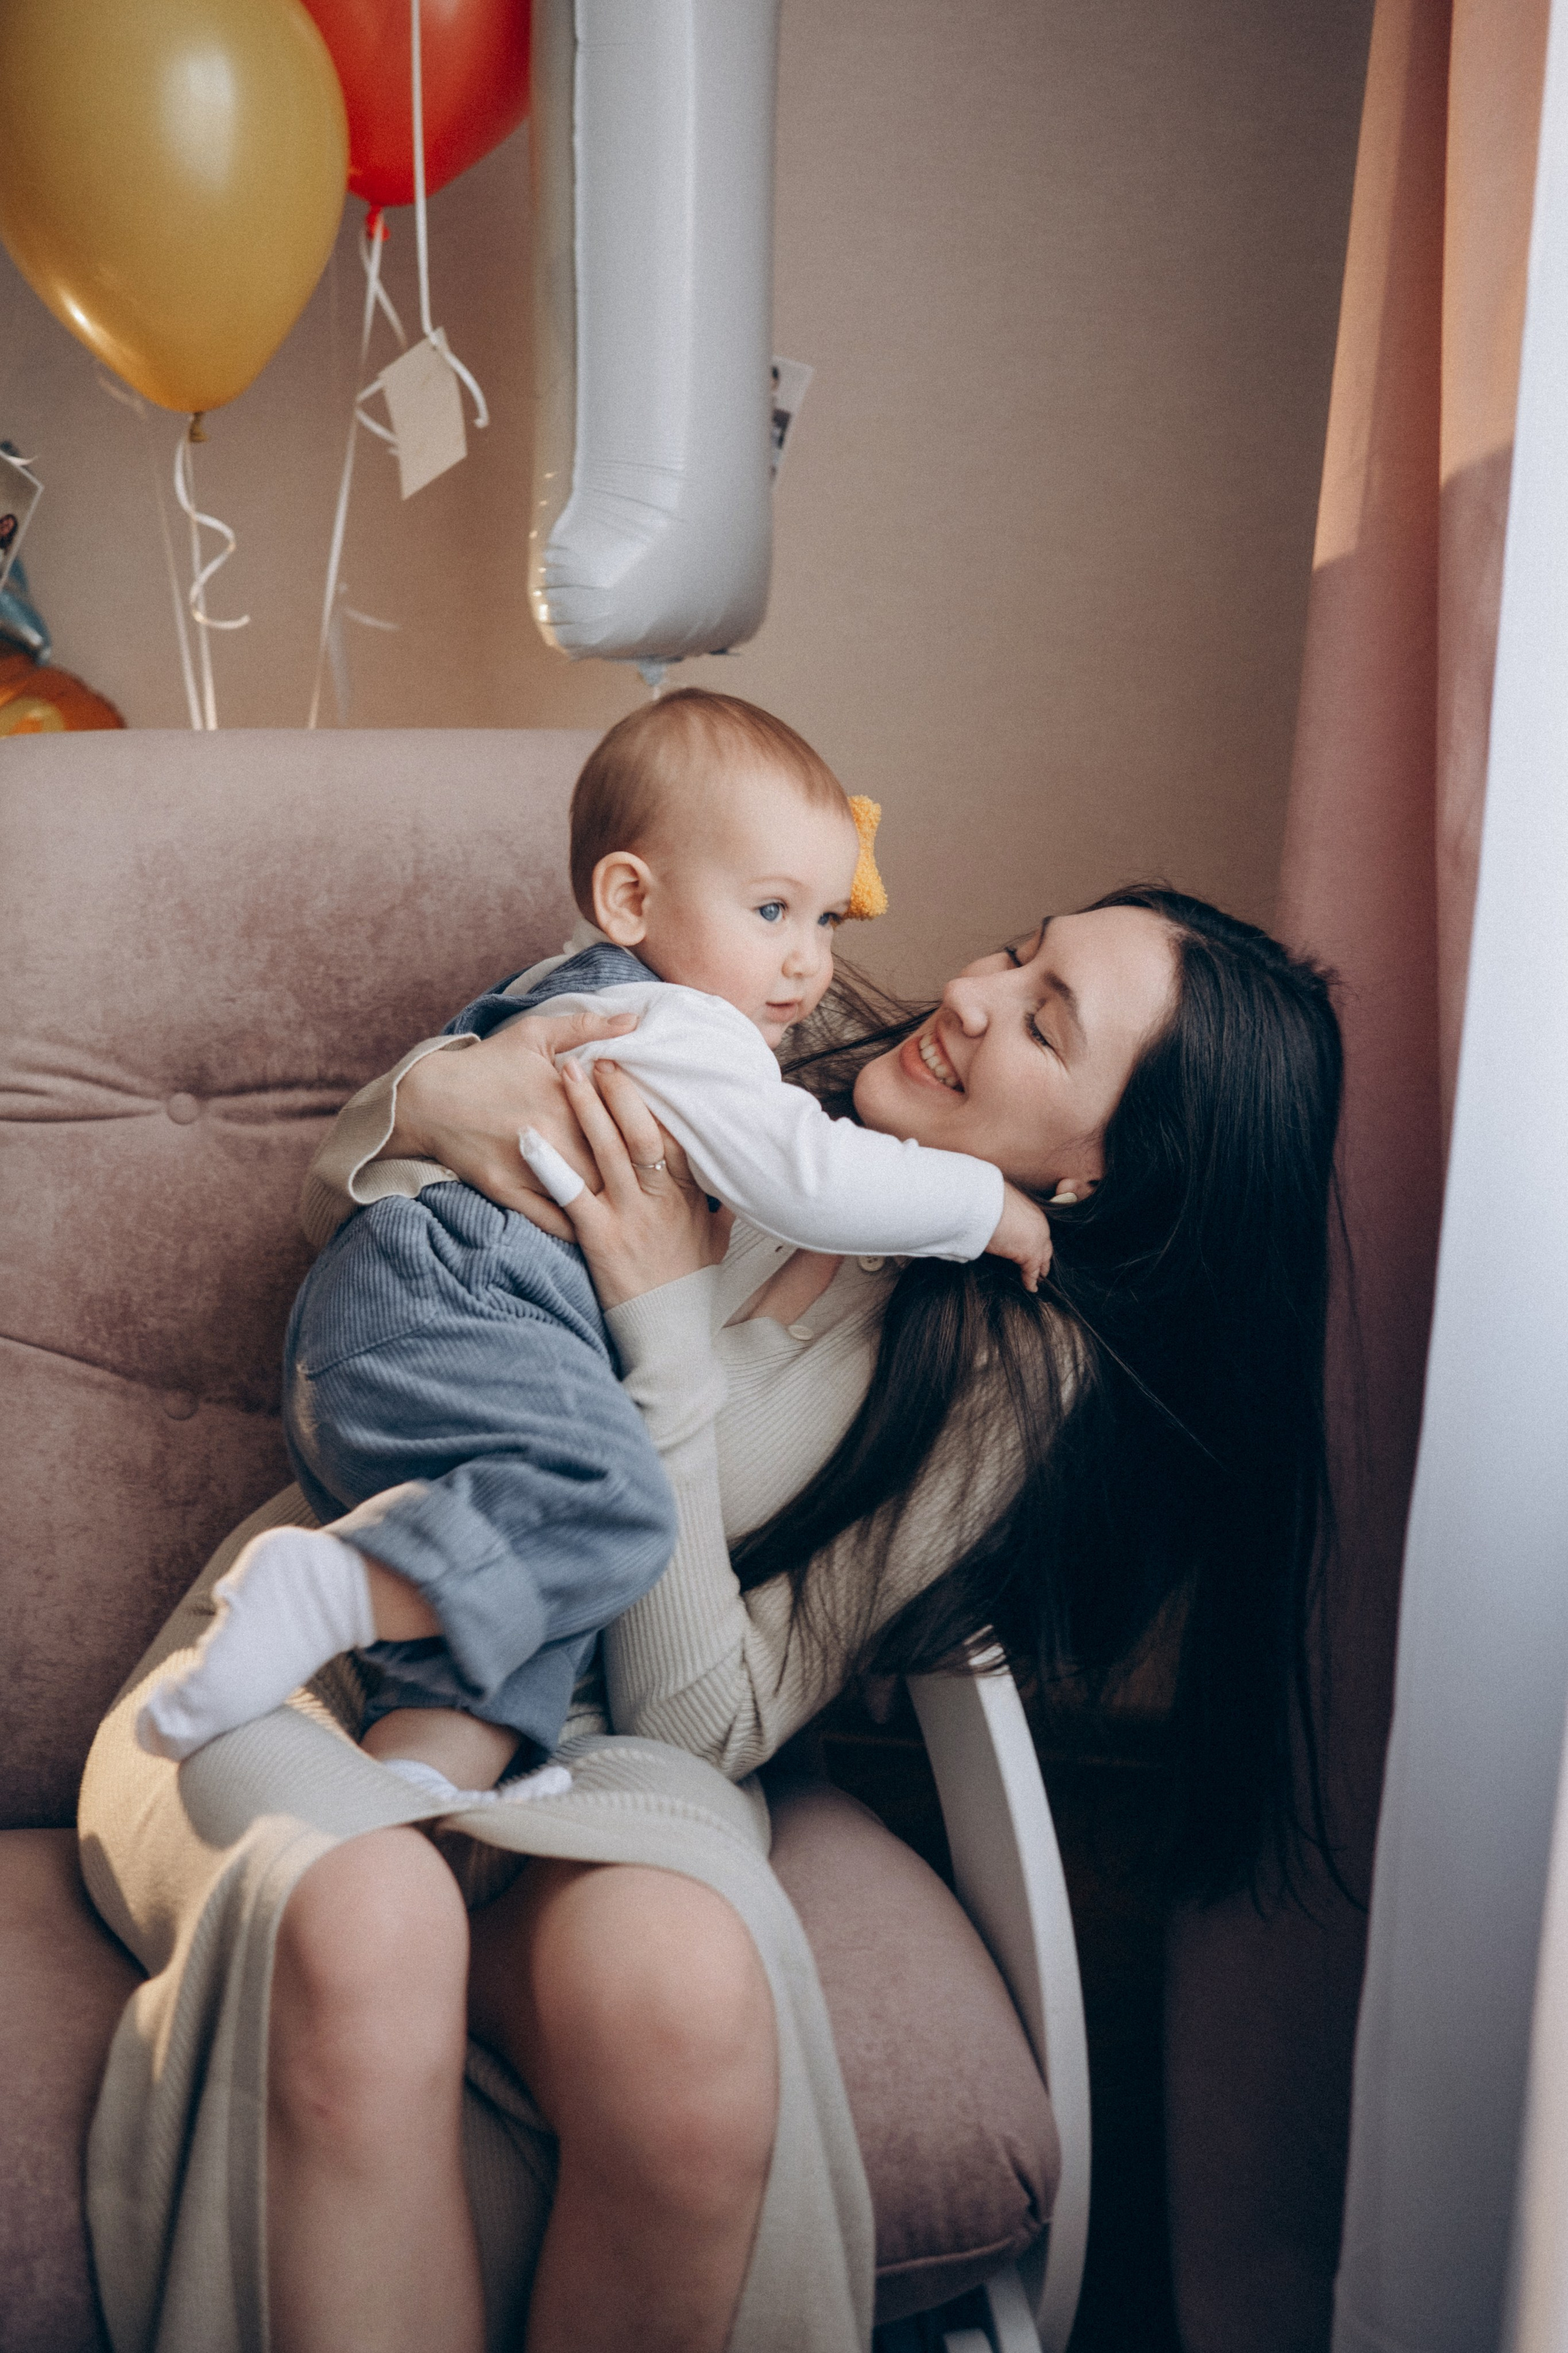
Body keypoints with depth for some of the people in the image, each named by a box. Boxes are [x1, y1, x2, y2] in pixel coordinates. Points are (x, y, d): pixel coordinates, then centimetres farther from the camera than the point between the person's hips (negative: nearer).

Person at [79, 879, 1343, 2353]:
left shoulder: (1021, 1381, -7)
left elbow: (702, 1723, -13)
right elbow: (347, 1178, 13)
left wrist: (670, 1328, -19)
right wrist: (428, 1098, -12)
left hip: (576, 1735, -2)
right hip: (300, 1638, 2)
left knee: (684, 1991, -37)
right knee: (369, 1927, -35)